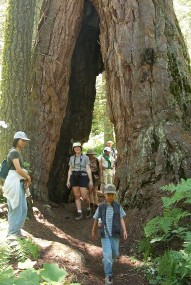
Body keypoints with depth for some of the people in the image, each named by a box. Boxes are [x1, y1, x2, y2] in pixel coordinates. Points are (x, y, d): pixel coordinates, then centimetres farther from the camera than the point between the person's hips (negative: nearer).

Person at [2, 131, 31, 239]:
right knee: (16, 209, -5)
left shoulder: (18, 153, 17)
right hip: (14, 182, -10)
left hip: (19, 183, 10)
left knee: (23, 208, 12)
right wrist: (28, 178, -5)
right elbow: (19, 170, -20)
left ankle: (17, 231, 21)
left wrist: (26, 179, 1)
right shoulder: (14, 152, -13)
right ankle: (12, 234, 4)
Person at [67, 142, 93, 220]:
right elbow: (70, 170, 11)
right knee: (76, 196, 1)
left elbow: (88, 169, -3)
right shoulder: (72, 158, 11)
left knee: (84, 196, -7)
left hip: (83, 177, -3)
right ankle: (79, 213, 6)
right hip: (74, 177, 4)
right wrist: (68, 180, 5)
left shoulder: (85, 157, 0)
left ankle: (88, 208, 22)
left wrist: (91, 180, -8)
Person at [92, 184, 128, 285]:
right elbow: (96, 220, 8)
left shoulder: (118, 207, -2)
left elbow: (121, 220, -3)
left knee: (115, 254, 16)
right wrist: (93, 232, 16)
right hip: (105, 235, -2)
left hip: (115, 235, 2)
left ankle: (106, 259, 50)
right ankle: (108, 276, 0)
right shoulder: (100, 207, -4)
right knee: (107, 255, -12)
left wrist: (125, 231, -16)